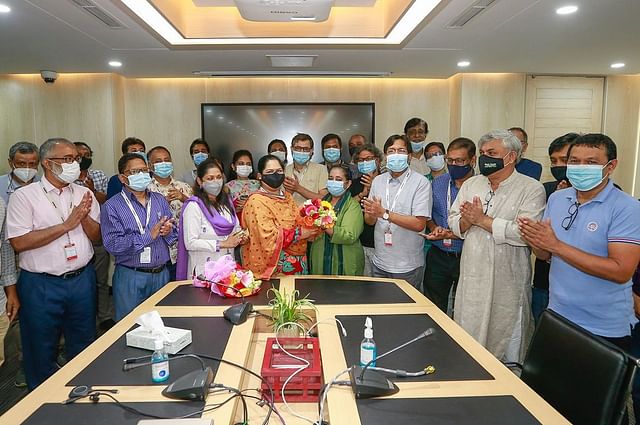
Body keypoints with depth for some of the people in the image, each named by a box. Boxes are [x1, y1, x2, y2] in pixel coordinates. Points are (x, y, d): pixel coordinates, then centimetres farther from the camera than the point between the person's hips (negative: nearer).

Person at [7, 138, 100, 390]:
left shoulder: (84, 194, 4)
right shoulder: (24, 196, -8)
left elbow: (97, 236, 4)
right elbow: (19, 242, -17)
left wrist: (84, 217, -15)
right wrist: (66, 225, -19)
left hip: (82, 281, 4)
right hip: (41, 286, -4)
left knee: (83, 347, 18)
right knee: (41, 353, 13)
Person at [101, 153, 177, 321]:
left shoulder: (160, 200, 9)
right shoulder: (112, 206, -6)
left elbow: (174, 235, 11)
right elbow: (113, 245, -17)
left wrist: (168, 231, -12)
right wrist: (149, 235, -19)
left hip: (161, 274, 5)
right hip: (130, 277, -4)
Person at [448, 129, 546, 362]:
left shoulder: (532, 189, -7)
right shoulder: (471, 184, 10)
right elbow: (454, 222, 8)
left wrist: (483, 220, -15)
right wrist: (468, 220, -14)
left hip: (508, 283, -4)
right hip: (472, 279, 4)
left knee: (506, 346, 10)